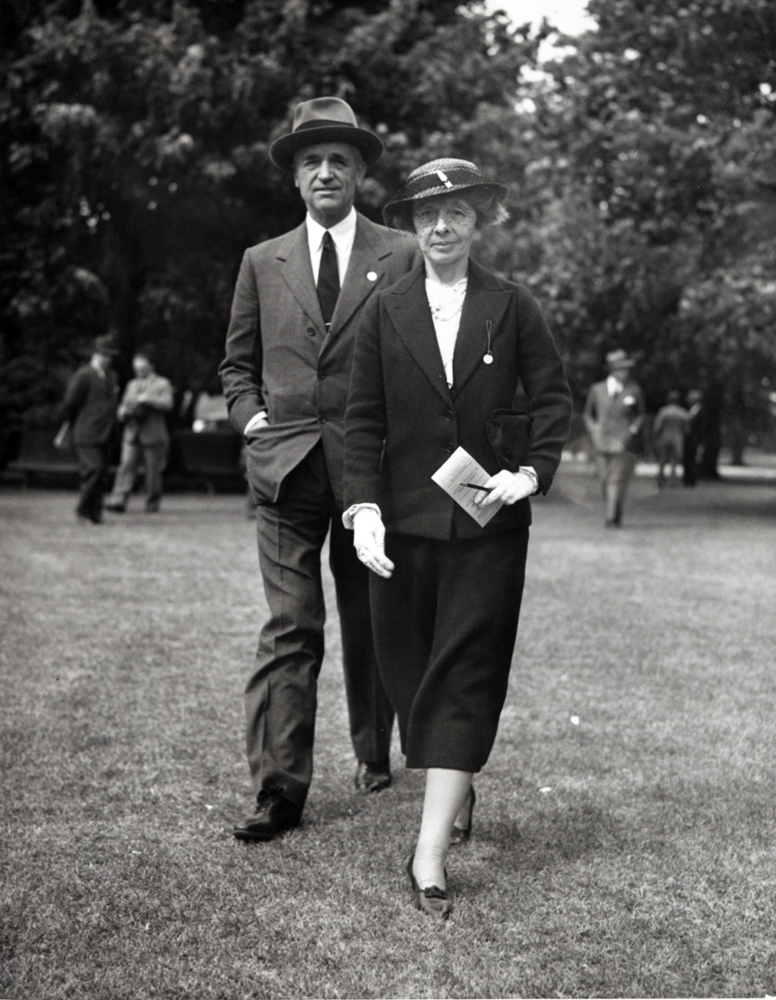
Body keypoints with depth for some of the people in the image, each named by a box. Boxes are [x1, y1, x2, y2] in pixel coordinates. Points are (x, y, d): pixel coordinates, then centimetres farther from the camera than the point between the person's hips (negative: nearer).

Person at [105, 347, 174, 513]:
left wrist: (148, 399, -21)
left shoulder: (162, 384, 6)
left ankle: (152, 504, 12)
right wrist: (123, 412, 0)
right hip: (132, 434, 3)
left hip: (153, 435, -3)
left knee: (153, 472, 1)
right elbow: (123, 405, 23)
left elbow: (167, 404, -10)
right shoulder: (132, 384, 21)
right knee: (126, 466, -11)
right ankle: (118, 500, -18)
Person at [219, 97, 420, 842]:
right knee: (288, 629, -6)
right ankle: (279, 787, -6)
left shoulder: (401, 258, 6)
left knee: (371, 625, 11)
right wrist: (250, 416, 2)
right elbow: (237, 363, 18)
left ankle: (373, 754, 29)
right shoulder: (262, 263, 12)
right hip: (285, 466, 1)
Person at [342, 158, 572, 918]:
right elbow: (362, 420, 2)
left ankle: (431, 851, -6)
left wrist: (532, 472, -6)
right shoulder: (385, 313, 4)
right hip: (404, 520, 2)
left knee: (464, 680, -5)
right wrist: (363, 507, -9)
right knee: (410, 671, 9)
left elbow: (554, 399, 9)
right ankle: (456, 795, 34)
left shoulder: (512, 308, 3)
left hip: (488, 522, -1)